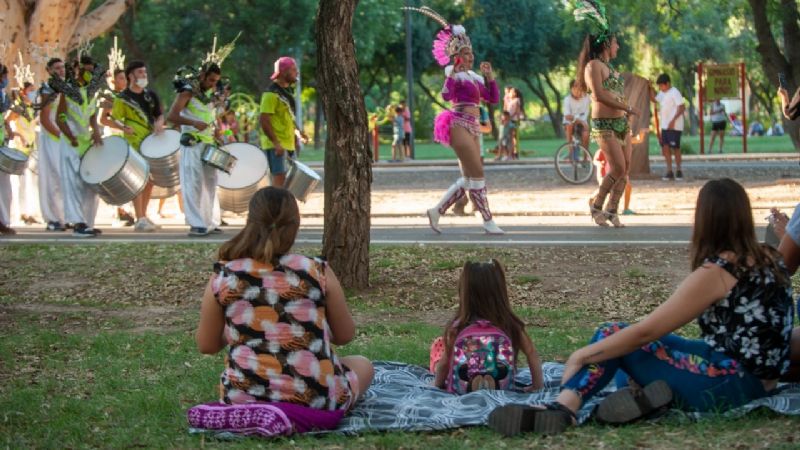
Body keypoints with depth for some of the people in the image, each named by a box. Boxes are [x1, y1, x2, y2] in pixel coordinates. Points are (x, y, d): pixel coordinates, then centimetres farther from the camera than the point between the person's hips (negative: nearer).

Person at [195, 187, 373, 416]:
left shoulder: (222, 278, -4)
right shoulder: (318, 273, -6)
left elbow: (206, 345, 6)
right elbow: (345, 336, 7)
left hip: (243, 399, 2)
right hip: (317, 398, -2)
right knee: (362, 365, 31)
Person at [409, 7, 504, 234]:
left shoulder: (474, 77, 18)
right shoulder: (455, 73, -5)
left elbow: (493, 98, 16)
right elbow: (446, 96, -23)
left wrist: (490, 76, 6)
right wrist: (453, 73, -27)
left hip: (472, 128, 9)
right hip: (460, 125, -9)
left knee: (468, 179, 10)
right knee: (477, 174, -10)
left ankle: (437, 210, 16)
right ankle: (488, 221, -7)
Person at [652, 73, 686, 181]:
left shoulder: (674, 93, -12)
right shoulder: (662, 93, 14)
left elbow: (682, 107, -16)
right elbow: (654, 98, 30)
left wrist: (673, 120, -23)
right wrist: (650, 87, 14)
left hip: (674, 126, -8)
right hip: (665, 126, 8)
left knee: (675, 148, -4)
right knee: (665, 147, 3)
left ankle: (678, 171, 6)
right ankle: (669, 171, 6)